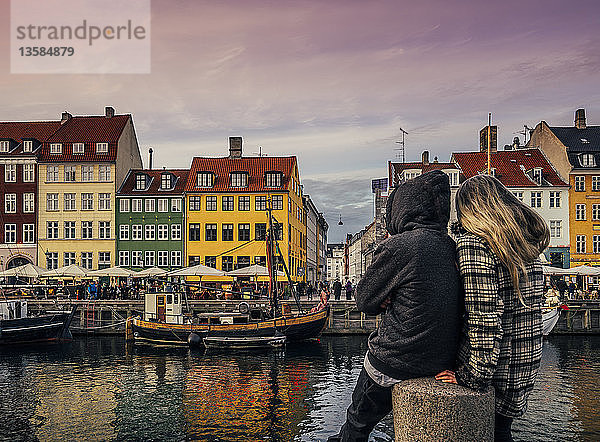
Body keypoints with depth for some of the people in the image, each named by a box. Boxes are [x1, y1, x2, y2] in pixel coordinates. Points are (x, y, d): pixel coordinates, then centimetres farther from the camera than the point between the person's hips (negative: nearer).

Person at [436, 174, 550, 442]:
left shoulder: (473, 242, -16)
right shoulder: (527, 241, 9)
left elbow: (484, 319, -23)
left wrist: (472, 377, -17)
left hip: (491, 371, -7)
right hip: (526, 369, 7)